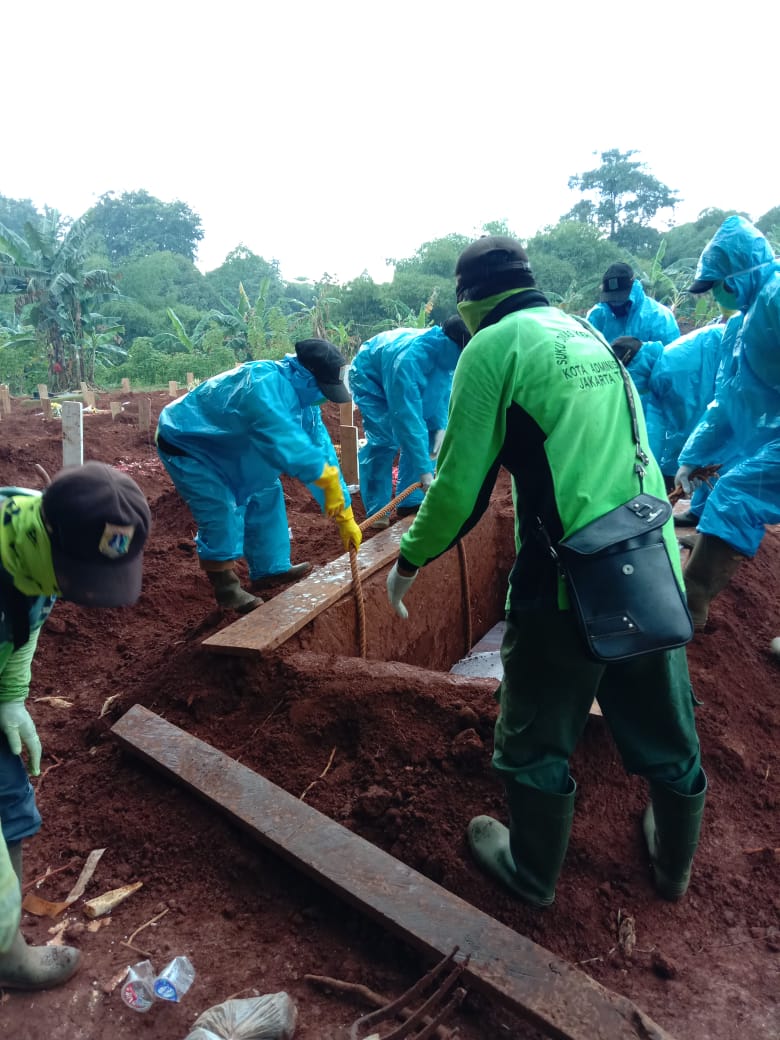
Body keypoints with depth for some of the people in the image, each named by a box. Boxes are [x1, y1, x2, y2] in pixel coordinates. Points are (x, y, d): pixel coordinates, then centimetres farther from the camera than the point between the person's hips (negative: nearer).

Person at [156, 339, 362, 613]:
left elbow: (321, 449, -6)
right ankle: (225, 587, 0)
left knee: (265, 493, 10)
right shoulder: (263, 384, -36)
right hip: (186, 443, -9)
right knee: (221, 511, -17)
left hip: (226, 445, 9)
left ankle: (269, 568, 22)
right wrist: (328, 476, -43)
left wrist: (345, 517, -7)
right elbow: (285, 442, -48)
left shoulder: (303, 398, -6)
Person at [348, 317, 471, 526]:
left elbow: (445, 391, -6)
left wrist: (441, 427, -24)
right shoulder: (408, 360, -45)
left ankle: (411, 502, 5)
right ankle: (376, 512, -10)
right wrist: (424, 469, -49)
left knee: (425, 434, -3)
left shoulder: (446, 354, -22)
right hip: (370, 380, -7)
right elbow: (407, 418, -48)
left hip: (407, 384, 7)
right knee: (383, 440, -20)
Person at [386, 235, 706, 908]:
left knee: (536, 743, 16)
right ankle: (675, 863, 47)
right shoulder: (588, 334, 13)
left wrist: (409, 561, 4)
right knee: (668, 732, 23)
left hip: (568, 581, -7)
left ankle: (533, 874, 38)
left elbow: (461, 486, -10)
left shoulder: (493, 347, -7)